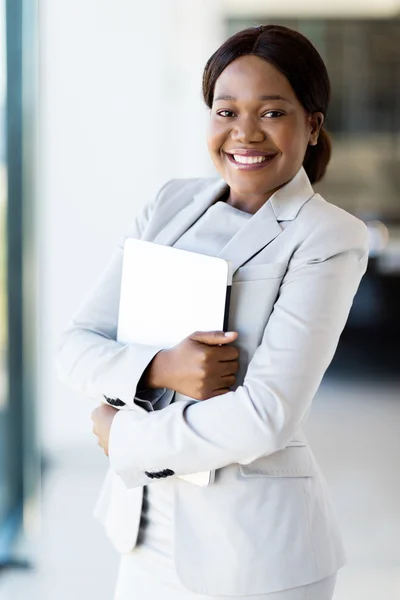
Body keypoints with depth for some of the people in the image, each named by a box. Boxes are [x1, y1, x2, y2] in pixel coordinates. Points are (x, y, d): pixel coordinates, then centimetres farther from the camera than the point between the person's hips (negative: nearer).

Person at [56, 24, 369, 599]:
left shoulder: (330, 239, -12)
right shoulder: (172, 204, 4)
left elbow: (264, 418, -20)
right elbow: (75, 346, 0)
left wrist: (123, 436, -9)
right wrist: (159, 368, -18)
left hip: (256, 550, -5)